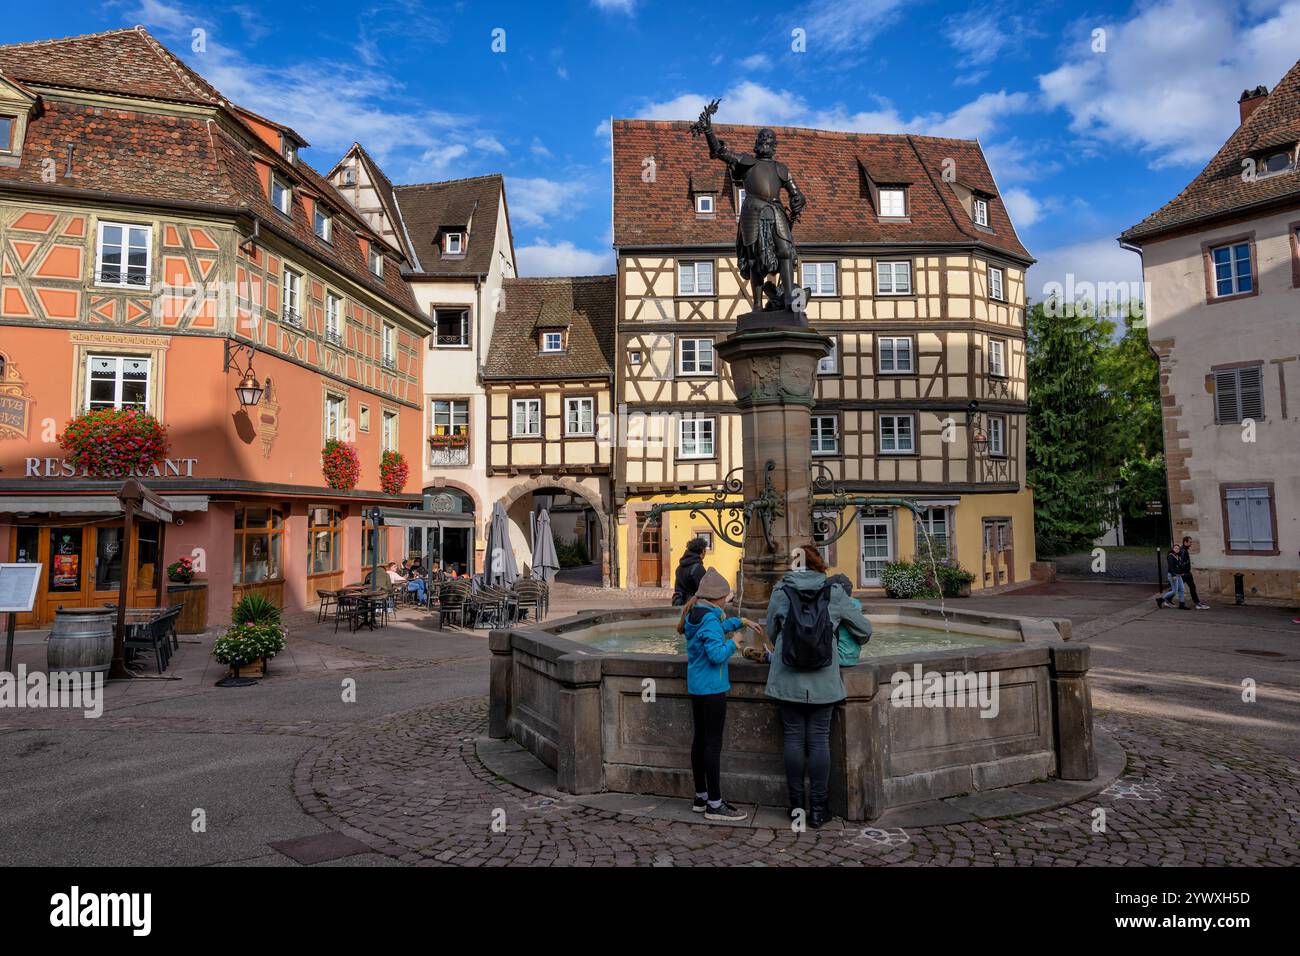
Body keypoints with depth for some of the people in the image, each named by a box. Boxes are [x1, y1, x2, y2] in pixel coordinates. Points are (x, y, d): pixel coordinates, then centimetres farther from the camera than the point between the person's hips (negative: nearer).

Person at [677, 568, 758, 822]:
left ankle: (701, 797, 25)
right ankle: (714, 805, 2)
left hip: (695, 687, 10)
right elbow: (717, 654, -26)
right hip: (712, 688, -10)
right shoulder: (709, 620, -19)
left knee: (700, 739, 15)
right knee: (713, 743, -4)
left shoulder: (693, 616, 9)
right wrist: (733, 642, -10)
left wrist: (739, 622, 23)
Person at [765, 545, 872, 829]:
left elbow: (771, 632, 7)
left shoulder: (780, 592, -4)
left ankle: (796, 804, 16)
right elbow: (865, 629, 5)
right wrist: (857, 642, 27)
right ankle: (818, 809, 12)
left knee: (794, 738, 9)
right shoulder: (835, 594, -3)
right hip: (823, 681, 0)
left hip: (788, 680, 0)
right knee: (819, 740, 5)